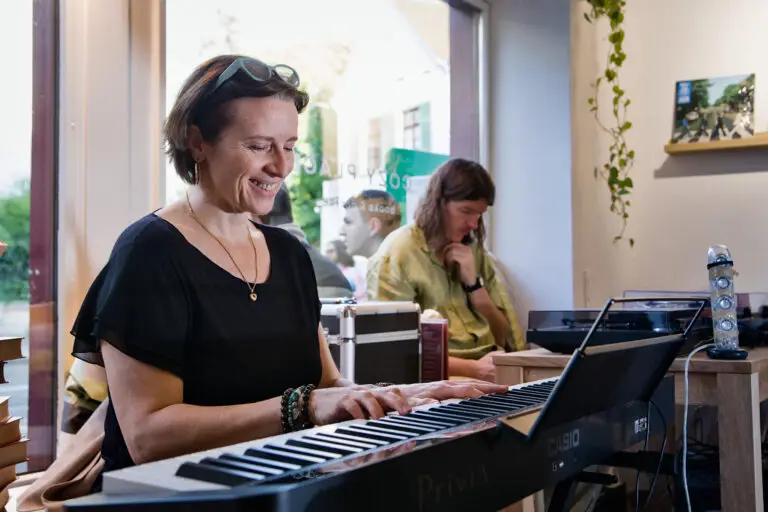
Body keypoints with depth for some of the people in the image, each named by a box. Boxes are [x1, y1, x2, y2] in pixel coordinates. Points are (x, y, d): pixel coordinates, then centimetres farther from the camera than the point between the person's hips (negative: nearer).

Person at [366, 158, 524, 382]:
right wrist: (474, 369, -21)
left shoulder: (474, 249, 13)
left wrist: (473, 282, 0)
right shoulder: (395, 256, -5)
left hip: (491, 371, 7)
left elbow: (504, 337, 14)